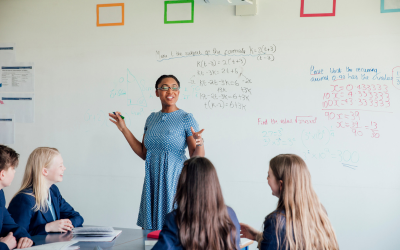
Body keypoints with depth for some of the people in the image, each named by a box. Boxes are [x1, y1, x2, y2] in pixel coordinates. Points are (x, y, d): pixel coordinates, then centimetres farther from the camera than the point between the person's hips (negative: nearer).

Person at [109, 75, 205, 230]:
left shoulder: (186, 118, -6)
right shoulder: (152, 118, 10)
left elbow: (196, 158, -9)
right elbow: (143, 153, 13)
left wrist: (199, 144, -31)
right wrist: (124, 129, 12)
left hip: (174, 181, -5)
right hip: (152, 183, 5)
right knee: (149, 231, 9)